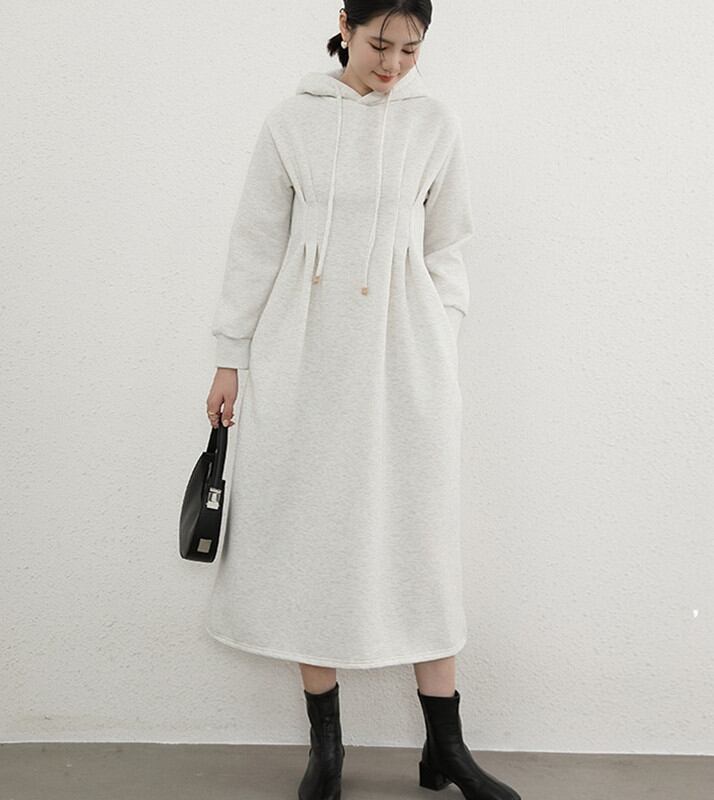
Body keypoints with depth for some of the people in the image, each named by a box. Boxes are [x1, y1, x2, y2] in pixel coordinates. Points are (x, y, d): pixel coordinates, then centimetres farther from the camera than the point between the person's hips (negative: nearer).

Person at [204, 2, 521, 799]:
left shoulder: (435, 123, 5)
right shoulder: (291, 120, 4)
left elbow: (446, 249, 11)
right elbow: (257, 243, 5)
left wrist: (440, 340, 2)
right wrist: (230, 355, 4)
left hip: (404, 349, 0)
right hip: (305, 346, 0)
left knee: (419, 533, 3)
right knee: (311, 531, 4)